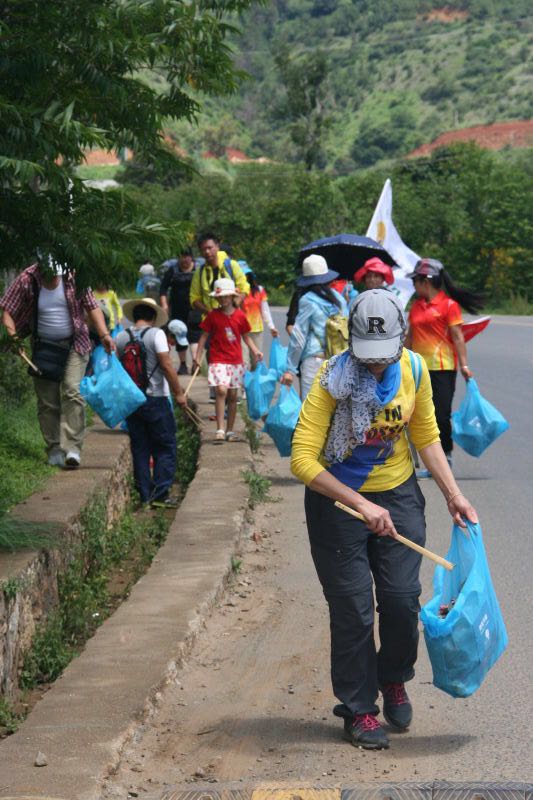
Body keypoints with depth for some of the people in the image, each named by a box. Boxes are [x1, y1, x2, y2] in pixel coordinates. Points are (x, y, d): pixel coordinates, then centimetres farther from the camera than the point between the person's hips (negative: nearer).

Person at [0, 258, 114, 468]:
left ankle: (72, 448, -21)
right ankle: (54, 449, 12)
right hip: (44, 347, 2)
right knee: (47, 401, 2)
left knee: (72, 391, -18)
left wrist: (104, 335, -13)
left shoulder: (74, 276, -9)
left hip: (74, 346, -1)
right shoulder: (26, 281, -11)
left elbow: (91, 306, -2)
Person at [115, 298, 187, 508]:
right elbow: (166, 365, -14)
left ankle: (145, 495, 11)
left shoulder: (121, 337, 4)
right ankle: (160, 494, -2)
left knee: (139, 449, 10)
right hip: (156, 399, -5)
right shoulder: (156, 334, -9)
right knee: (165, 447, 4)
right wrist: (178, 392, -6)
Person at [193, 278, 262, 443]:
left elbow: (246, 336, 11)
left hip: (236, 360, 2)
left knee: (232, 396, 8)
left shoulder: (240, 315, 2)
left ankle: (230, 431, 19)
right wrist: (198, 357, -2)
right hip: (218, 360, -2)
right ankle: (220, 429, -20)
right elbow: (204, 336, 4)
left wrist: (255, 351, -3)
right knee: (221, 391, -19)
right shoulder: (213, 315, 0)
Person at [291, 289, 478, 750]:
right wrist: (361, 506, -31)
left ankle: (394, 681, 27)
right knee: (353, 609, 0)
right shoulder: (334, 379, -23)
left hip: (397, 493, 3)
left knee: (403, 597, -1)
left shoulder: (413, 369, -9)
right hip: (336, 498, -3)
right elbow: (303, 459, -27)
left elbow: (426, 436, 6)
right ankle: (359, 710, 17)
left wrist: (453, 494, -3)